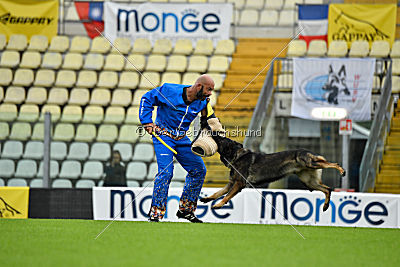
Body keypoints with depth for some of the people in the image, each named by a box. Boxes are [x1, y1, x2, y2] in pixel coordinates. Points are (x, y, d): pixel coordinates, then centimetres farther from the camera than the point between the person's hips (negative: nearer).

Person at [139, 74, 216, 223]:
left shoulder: (202, 102, -2)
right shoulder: (170, 91, -18)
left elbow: (209, 121, 13)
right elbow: (147, 99, -7)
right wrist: (147, 122, -12)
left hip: (181, 138, 6)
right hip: (163, 135, -6)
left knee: (199, 169, 3)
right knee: (166, 171, -21)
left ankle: (185, 209, 16)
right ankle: (155, 213, -14)